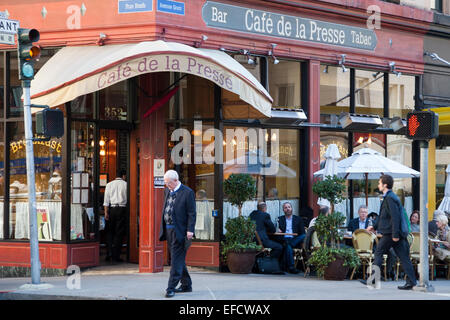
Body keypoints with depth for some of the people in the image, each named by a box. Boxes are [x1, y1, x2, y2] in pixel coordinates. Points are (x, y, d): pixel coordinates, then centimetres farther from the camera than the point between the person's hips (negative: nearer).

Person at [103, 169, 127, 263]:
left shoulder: (109, 184, 7)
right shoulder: (125, 184, 1)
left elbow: (106, 199, 2)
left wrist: (106, 212, 1)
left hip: (112, 209, 2)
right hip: (122, 209, -2)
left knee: (109, 232, 11)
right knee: (119, 233, 2)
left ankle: (109, 253, -2)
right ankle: (116, 256, 0)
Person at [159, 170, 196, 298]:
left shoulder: (187, 192, -9)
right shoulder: (167, 191, 13)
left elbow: (192, 213, -11)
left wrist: (190, 230, -18)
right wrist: (163, 228, 16)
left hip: (179, 231, -8)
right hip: (168, 230, 8)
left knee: (176, 260, -8)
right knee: (178, 259, 14)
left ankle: (171, 288, -9)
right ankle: (186, 285, 25)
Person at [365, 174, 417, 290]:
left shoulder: (390, 198, -14)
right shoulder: (390, 197, 18)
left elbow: (395, 217, -20)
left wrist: (395, 234, -22)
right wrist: (375, 226, 28)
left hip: (390, 233, -9)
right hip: (393, 233, 9)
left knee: (378, 253, 0)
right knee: (403, 256, 4)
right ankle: (411, 281, 1)